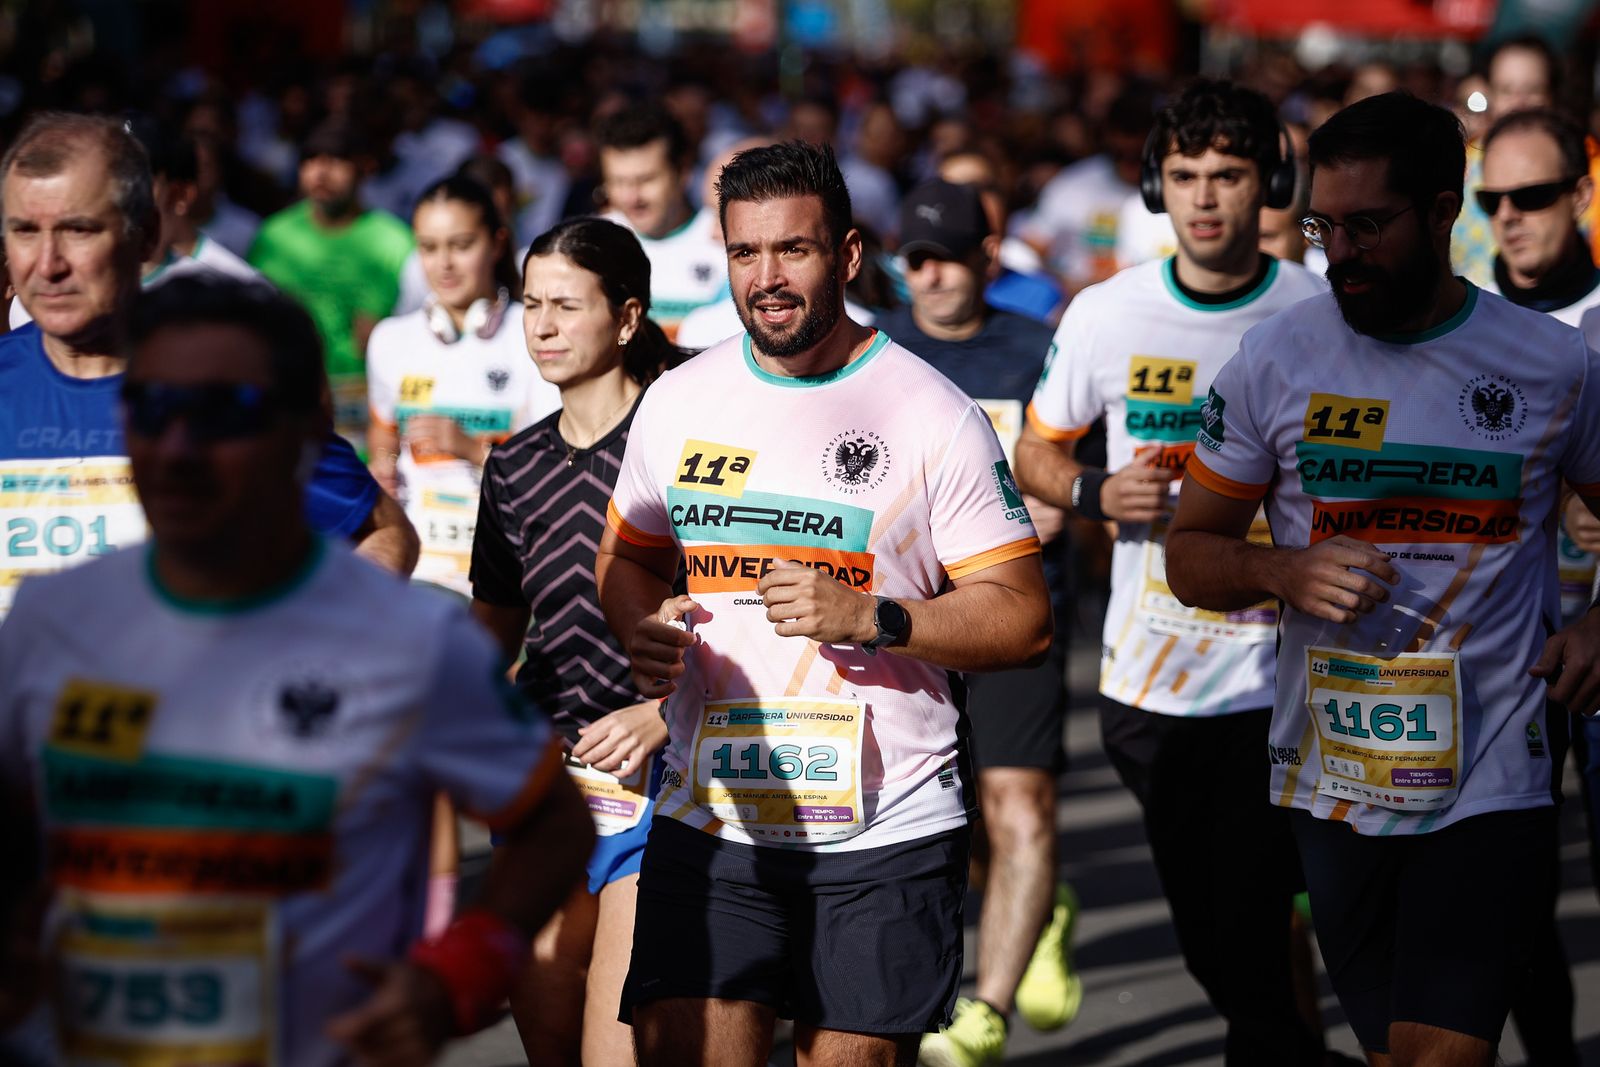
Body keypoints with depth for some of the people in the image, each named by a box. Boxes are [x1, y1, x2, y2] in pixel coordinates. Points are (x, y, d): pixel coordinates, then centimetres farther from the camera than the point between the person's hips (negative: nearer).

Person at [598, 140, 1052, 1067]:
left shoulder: (934, 415, -4)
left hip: (888, 829, -2)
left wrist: (870, 618, -20)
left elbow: (1024, 620, -5)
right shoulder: (678, 401, 8)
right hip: (710, 816, 3)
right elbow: (628, 555, 22)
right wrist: (642, 631, -1)